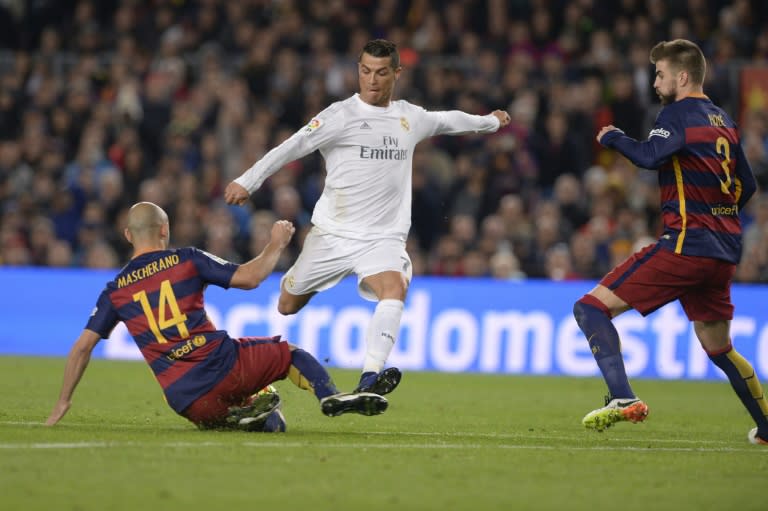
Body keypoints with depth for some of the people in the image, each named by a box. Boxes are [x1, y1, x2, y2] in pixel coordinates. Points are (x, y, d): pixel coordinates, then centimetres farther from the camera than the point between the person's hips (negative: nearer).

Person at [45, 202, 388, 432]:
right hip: (224, 366, -3)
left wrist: (63, 402, 20)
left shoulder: (115, 291, 13)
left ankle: (244, 416, -9)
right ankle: (330, 396, -7)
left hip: (186, 402, 3)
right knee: (289, 353, 23)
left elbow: (82, 347, 12)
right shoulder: (186, 259, 5)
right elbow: (249, 278, 0)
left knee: (273, 426, 27)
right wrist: (276, 245, 17)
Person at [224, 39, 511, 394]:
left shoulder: (410, 118, 11)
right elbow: (292, 146, -11)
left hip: (383, 238, 2)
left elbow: (449, 120, 31)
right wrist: (247, 181, -18)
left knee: (394, 289, -28)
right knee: (287, 305, 4)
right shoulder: (341, 115, -6)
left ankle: (370, 379, -39)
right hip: (332, 232, -2)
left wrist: (489, 122, 47)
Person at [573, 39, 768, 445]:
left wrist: (613, 138, -6)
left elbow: (650, 156, -23)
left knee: (591, 308, -8)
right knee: (718, 348, 23)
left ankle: (622, 398, -24)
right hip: (724, 251, 8)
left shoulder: (679, 113, -6)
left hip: (685, 245, -8)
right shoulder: (724, 122, 18)